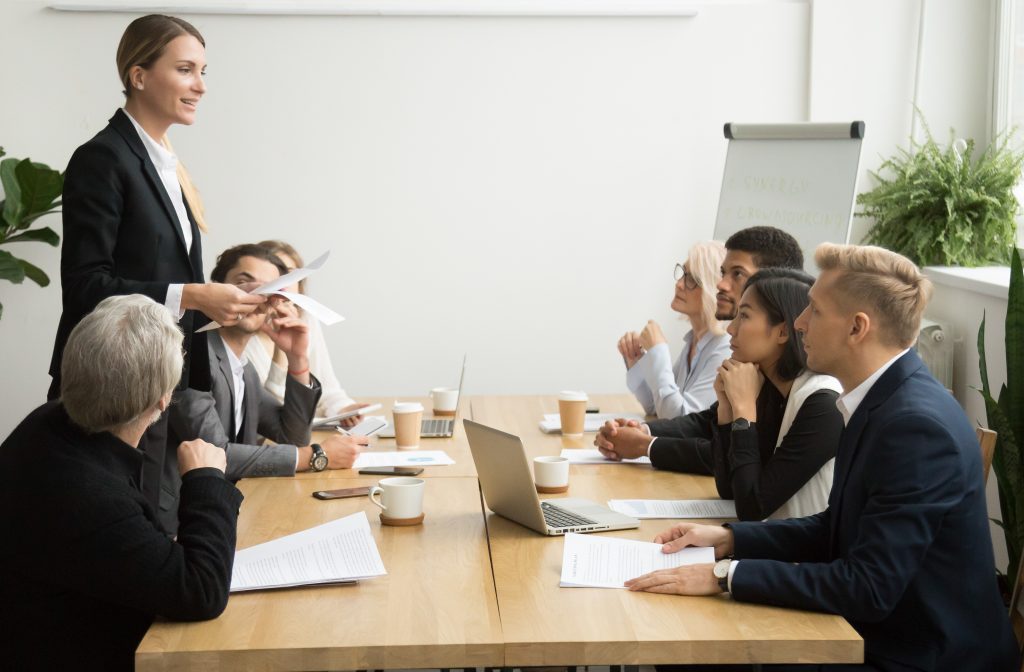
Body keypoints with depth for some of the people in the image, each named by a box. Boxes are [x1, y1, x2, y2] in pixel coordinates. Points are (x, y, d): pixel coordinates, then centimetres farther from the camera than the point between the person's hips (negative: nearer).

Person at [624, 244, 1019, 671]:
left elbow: (869, 588, -26)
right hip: (877, 635, 8)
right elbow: (836, 527, 15)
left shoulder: (919, 425, -24)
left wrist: (724, 575, -23)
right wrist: (728, 540, 4)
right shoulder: (879, 403, 5)